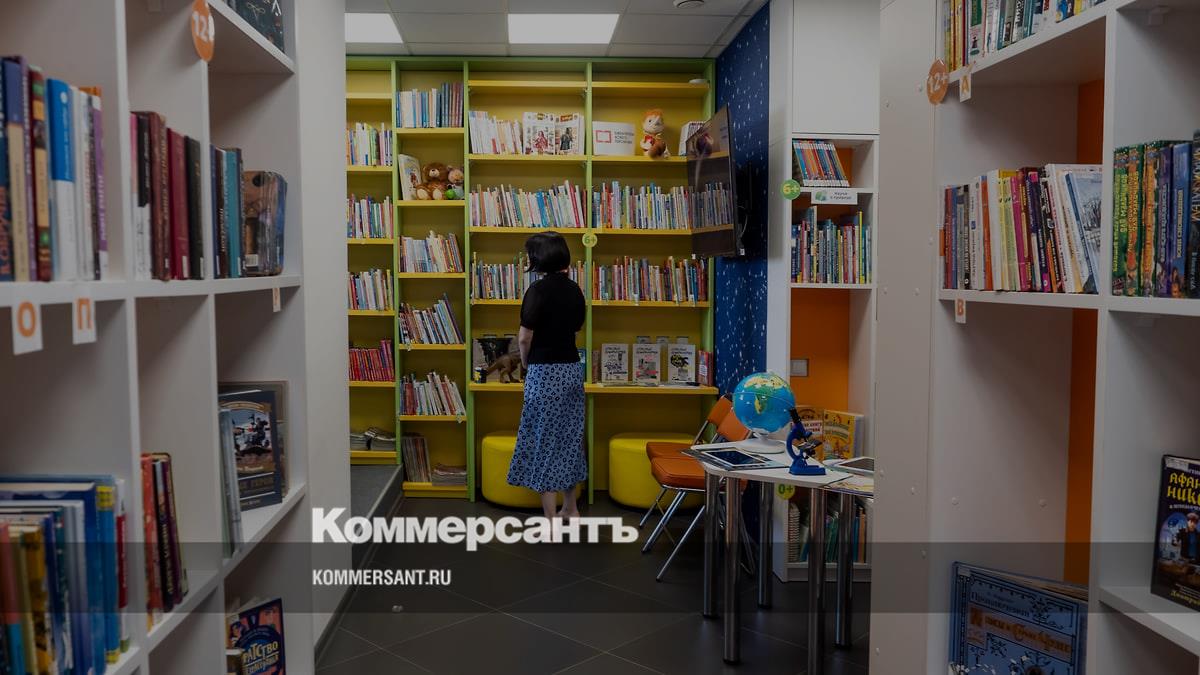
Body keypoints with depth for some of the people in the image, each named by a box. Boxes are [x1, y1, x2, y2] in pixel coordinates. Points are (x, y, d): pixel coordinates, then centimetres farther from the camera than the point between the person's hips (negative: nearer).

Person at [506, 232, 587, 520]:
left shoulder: (539, 289, -14)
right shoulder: (574, 290, 7)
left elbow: (525, 338, -15)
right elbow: (574, 328, 11)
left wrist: (525, 364, 5)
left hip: (545, 372, -7)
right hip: (572, 369, 7)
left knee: (543, 441, 0)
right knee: (569, 438, 16)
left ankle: (550, 518, 3)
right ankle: (571, 507, 26)